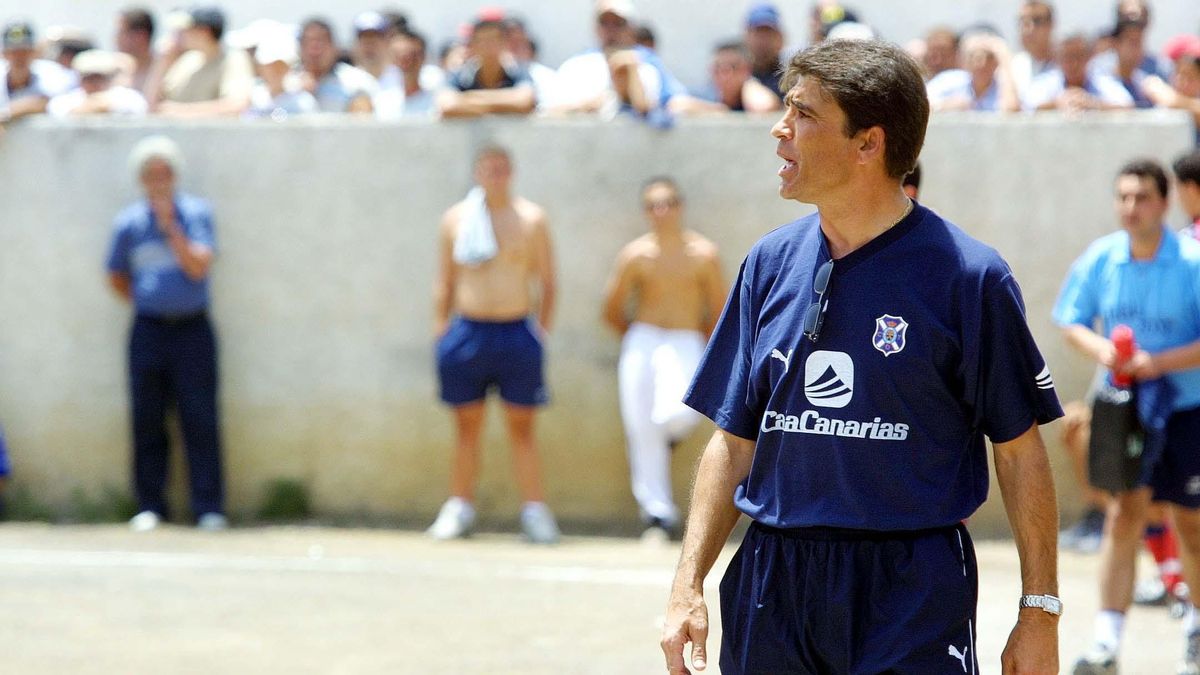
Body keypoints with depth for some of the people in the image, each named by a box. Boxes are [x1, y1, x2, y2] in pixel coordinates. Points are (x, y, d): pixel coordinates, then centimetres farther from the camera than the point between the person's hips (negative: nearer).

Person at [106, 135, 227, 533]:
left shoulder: (195, 213, 0)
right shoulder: (128, 222, 5)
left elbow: (198, 266, -12)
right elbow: (117, 278, 17)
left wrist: (170, 225, -16)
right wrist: (143, 303, 6)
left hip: (193, 330, -2)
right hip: (149, 331, 2)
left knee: (200, 418, -4)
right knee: (147, 420, 3)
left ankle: (209, 507, -1)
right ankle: (149, 506, 10)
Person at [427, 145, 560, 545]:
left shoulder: (530, 218, 2)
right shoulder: (455, 219, 7)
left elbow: (547, 281, 5)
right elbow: (444, 282, 12)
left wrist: (542, 329, -1)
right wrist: (440, 328, 5)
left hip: (516, 333, -2)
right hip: (467, 331, 2)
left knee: (521, 426, -1)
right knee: (467, 425, 6)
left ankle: (535, 511, 2)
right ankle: (459, 509, 13)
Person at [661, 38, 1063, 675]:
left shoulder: (966, 275, -6)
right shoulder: (770, 263, 8)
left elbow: (1019, 452, -3)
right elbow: (734, 442, 12)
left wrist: (1040, 612, -6)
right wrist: (688, 586, 3)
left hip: (912, 594, -4)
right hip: (770, 587, 4)